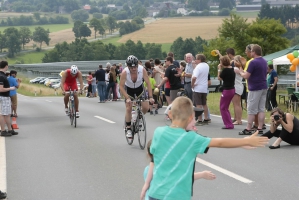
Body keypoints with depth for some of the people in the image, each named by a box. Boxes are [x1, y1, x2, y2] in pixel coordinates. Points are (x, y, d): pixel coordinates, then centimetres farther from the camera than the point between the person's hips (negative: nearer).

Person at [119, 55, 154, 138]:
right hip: (129, 89, -2)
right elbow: (121, 86, -29)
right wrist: (127, 98, -41)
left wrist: (150, 97, -34)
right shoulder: (125, 72, -33)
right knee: (128, 109, -12)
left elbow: (148, 83, -26)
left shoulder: (142, 70, -31)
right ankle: (128, 128, 4)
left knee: (146, 108, -8)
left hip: (139, 88, 2)